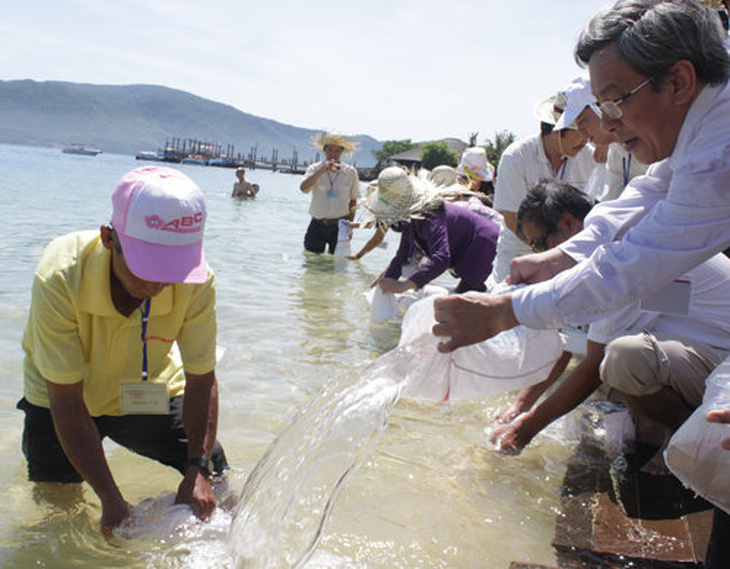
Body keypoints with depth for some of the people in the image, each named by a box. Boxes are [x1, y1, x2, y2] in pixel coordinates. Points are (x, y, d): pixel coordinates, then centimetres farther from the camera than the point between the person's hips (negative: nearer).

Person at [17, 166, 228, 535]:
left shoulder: (197, 285, -29)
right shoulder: (59, 279, -35)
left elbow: (201, 382, -17)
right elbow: (67, 401, -28)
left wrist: (198, 470, -29)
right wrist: (111, 499, -31)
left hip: (147, 395, 2)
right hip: (65, 397, -2)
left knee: (211, 470, -2)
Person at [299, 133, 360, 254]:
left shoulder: (350, 172, 1)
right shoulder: (315, 169, -2)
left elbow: (353, 200, 10)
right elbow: (304, 188, -22)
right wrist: (323, 170, -29)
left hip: (340, 225, 0)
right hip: (318, 224, 0)